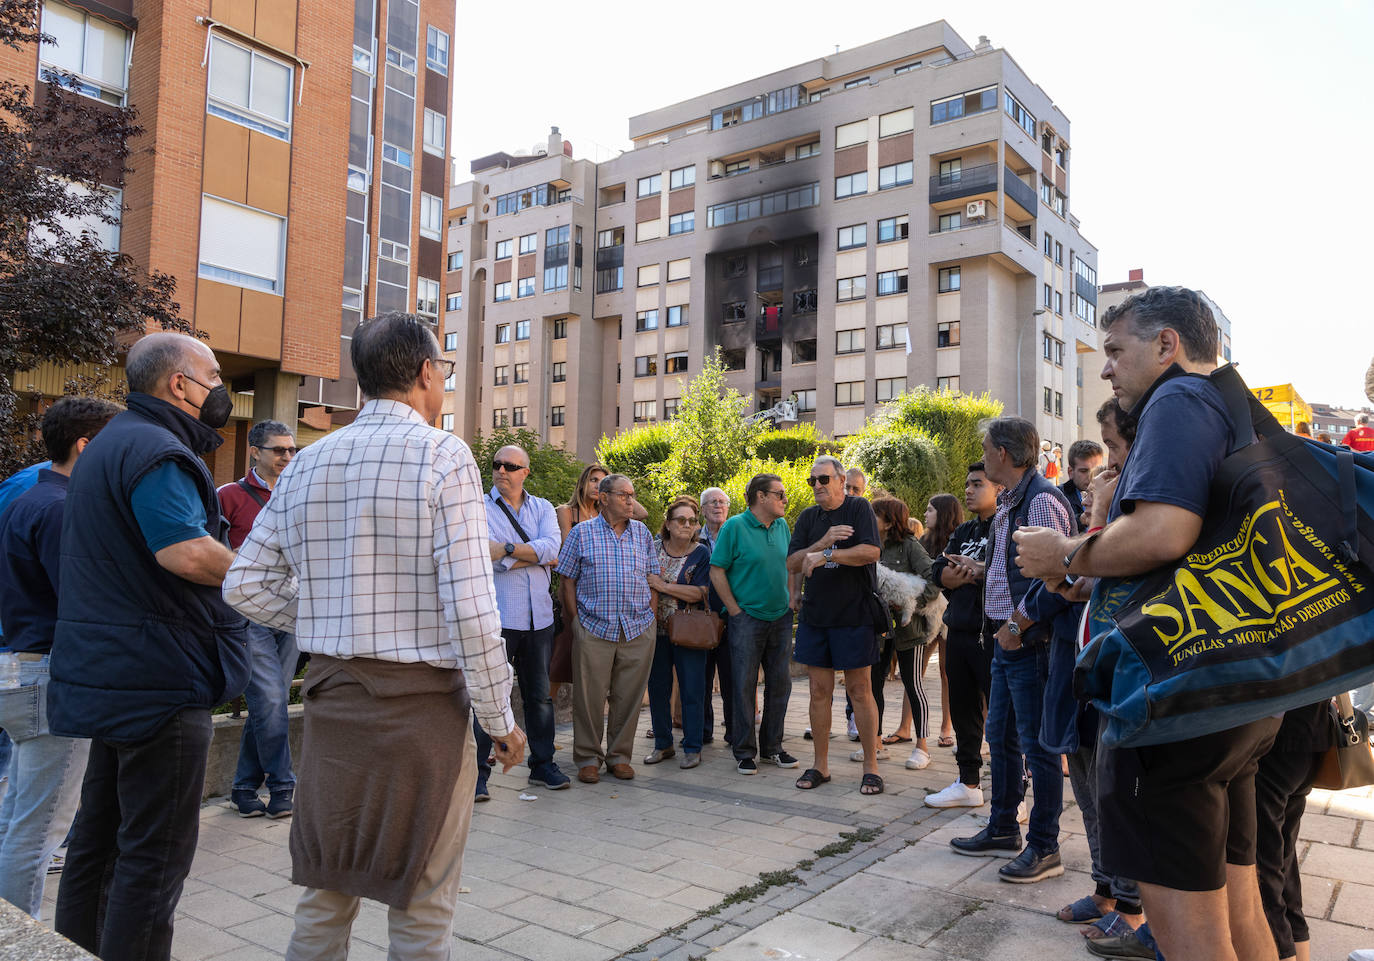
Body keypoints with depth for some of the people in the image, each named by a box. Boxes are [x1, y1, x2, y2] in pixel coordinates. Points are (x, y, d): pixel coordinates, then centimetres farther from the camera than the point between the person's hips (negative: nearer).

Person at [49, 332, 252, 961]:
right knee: (156, 853, -2)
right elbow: (187, 554, -29)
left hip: (108, 675, 11)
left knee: (100, 835, 21)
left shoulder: (110, 444, 19)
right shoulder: (155, 450, -16)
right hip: (159, 681, -11)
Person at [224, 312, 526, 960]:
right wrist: (500, 719, -8)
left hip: (329, 693, 6)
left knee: (325, 892, 20)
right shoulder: (443, 456, -12)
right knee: (421, 905, 8)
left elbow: (244, 584, 8)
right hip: (421, 702, -6)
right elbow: (469, 607, -17)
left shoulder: (307, 463, 7)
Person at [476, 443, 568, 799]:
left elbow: (552, 546, -8)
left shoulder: (542, 508, 11)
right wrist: (539, 556, -7)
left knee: (539, 694, 12)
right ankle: (477, 772, 8)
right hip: (497, 616, -4)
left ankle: (543, 764, 25)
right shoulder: (480, 507, 0)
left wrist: (508, 549, -18)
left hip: (539, 616, 4)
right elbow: (489, 557, -13)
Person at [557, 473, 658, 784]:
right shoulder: (581, 533, 3)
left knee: (628, 696, 7)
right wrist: (575, 621, -3)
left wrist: (649, 618, 5)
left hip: (638, 630, 2)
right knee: (590, 696, 2)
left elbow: (653, 578, 12)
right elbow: (566, 581, 3)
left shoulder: (642, 532, 11)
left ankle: (619, 755, 21)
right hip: (594, 629, -2)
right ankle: (588, 758, 16)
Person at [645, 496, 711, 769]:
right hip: (656, 630, 3)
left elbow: (698, 593, -12)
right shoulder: (653, 547, 4)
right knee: (657, 687, 9)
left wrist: (664, 586, -18)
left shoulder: (701, 553, -3)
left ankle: (692, 748, 11)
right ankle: (663, 744, 24)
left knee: (692, 690, 0)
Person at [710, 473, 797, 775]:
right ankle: (744, 752, 13)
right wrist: (735, 611, -11)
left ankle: (772, 747, 23)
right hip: (747, 618, -6)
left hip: (780, 617, 6)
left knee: (780, 683, 10)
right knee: (745, 685, 1)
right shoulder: (734, 527, -10)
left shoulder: (782, 526, 7)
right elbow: (717, 572, -10)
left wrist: (791, 600, 9)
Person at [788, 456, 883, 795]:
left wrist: (825, 555, -21)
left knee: (860, 690, 1)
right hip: (815, 615, 5)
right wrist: (823, 541, -13)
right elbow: (792, 563, 2)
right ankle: (820, 766, 17)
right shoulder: (808, 517, 11)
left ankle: (871, 766, 11)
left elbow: (871, 552, -17)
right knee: (819, 691, 8)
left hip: (854, 614, -4)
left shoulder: (859, 508, -3)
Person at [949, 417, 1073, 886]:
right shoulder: (1008, 503, 15)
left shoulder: (1042, 500, -16)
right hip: (1007, 640, 10)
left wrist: (1016, 624, -17)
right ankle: (1003, 830, 29)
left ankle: (1044, 848, 12)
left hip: (1030, 642, -10)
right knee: (1001, 738, 17)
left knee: (1038, 746, 0)